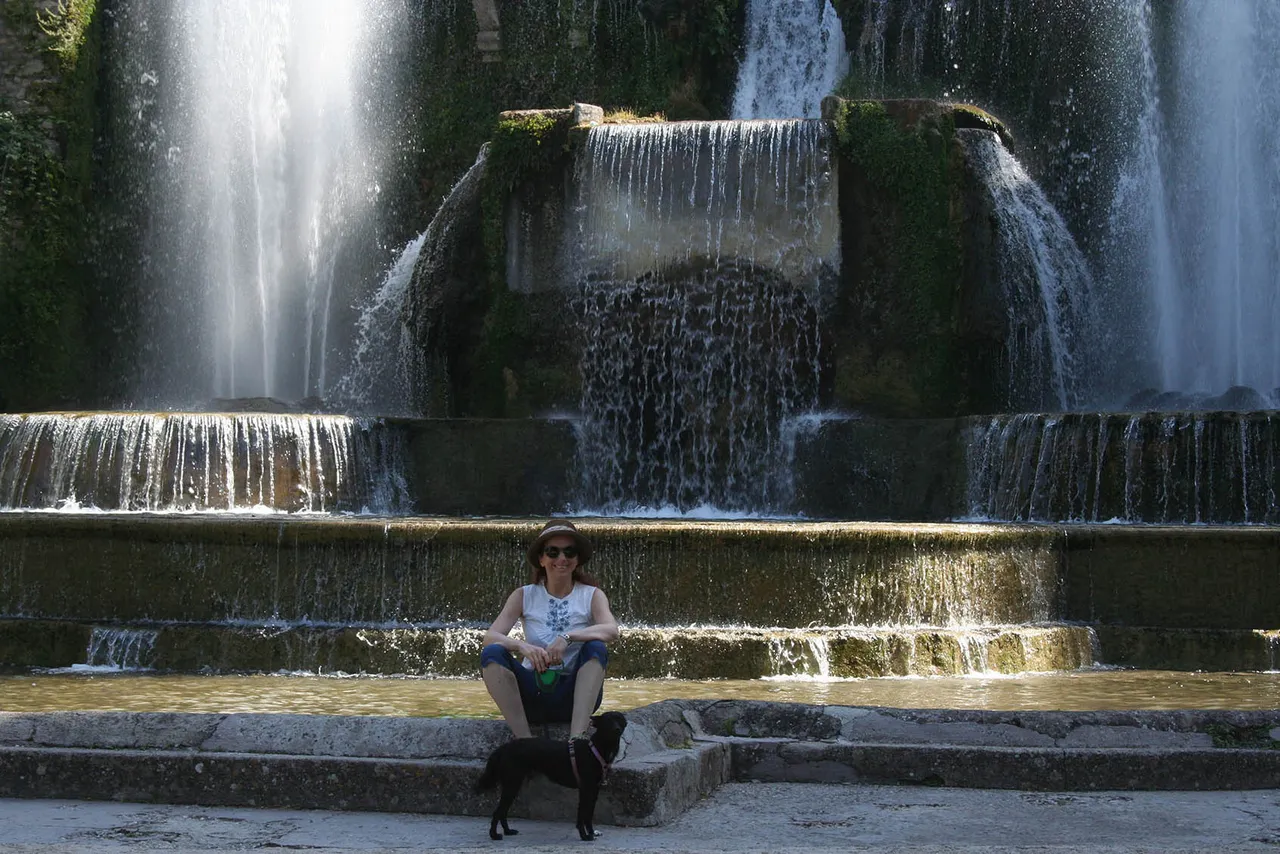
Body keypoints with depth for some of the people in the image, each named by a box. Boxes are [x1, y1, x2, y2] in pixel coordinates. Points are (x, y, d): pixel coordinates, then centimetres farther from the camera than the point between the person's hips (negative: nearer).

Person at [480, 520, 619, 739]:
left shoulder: (592, 595, 2)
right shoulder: (524, 596, 4)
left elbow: (611, 631, -19)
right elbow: (490, 636, -10)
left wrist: (568, 637, -35)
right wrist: (522, 646, -31)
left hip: (575, 695, -1)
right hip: (534, 694, 1)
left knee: (595, 647, -27)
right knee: (492, 653, -22)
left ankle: (577, 737, -34)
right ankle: (524, 740, -27)